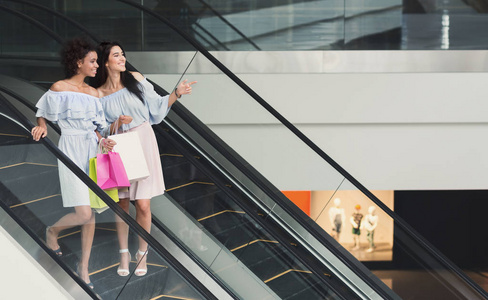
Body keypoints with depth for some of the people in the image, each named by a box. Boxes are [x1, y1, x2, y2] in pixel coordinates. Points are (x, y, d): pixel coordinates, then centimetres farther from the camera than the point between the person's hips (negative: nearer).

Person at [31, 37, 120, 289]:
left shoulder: (93, 93, 10)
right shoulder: (59, 88, -6)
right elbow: (43, 114, 4)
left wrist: (102, 141, -3)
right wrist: (41, 127, -16)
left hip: (92, 150, 6)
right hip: (71, 151, -6)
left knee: (91, 213, 7)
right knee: (84, 214, -13)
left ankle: (84, 266, 18)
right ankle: (53, 230, 19)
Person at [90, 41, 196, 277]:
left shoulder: (136, 80, -1)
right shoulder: (99, 94, -3)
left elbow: (156, 108, 4)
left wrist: (177, 93, -7)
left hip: (143, 144, 0)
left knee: (142, 204, -3)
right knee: (122, 203, 6)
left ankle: (142, 253, 13)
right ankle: (124, 253, 21)